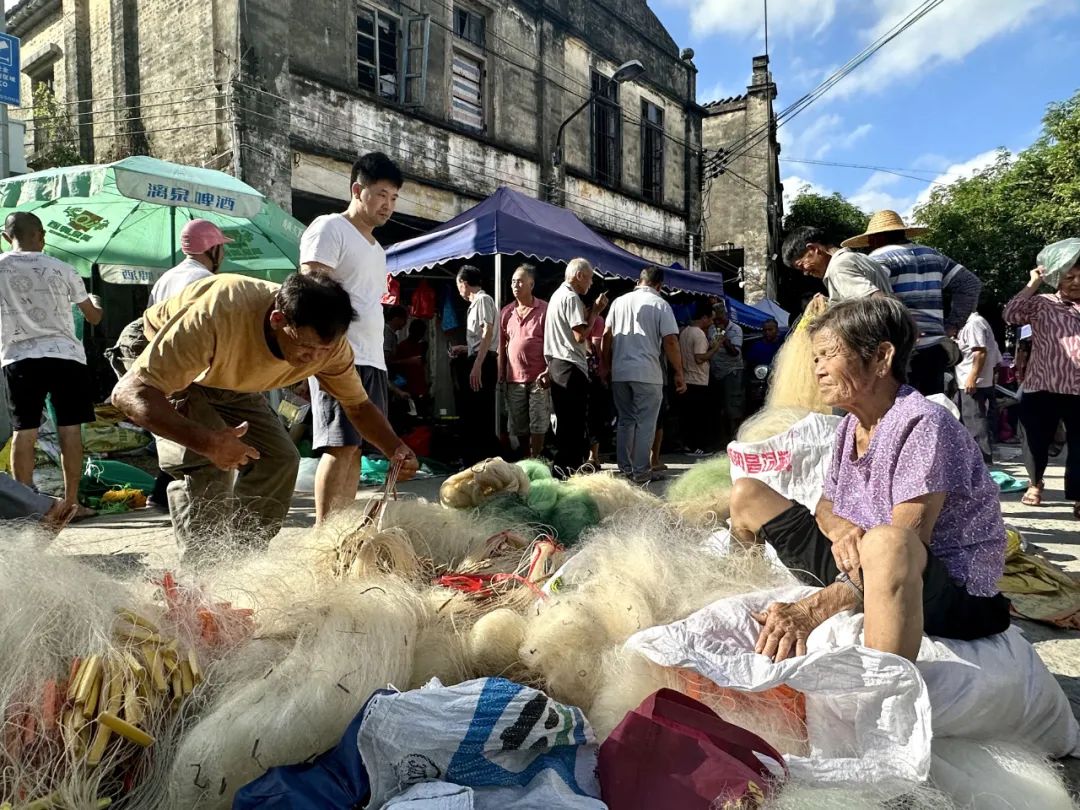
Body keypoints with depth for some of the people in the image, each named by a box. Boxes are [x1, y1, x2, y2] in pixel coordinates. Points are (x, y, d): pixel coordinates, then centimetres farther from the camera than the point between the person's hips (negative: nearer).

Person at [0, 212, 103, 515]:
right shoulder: (61, 269, 0)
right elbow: (93, 317, 8)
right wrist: (96, 302, 30)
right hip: (64, 355, -1)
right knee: (70, 430, 3)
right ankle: (71, 502, 5)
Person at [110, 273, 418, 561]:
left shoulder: (328, 341, -26)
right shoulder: (217, 317, -44)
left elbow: (358, 404, -11)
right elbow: (129, 393, -44)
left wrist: (395, 449, -31)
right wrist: (207, 441, -58)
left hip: (228, 380, 5)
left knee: (279, 460, -7)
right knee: (207, 465, -26)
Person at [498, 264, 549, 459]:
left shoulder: (544, 309, -2)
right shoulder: (506, 312, 11)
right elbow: (502, 346, 13)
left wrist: (549, 371, -15)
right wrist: (501, 376, 9)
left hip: (538, 377, -4)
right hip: (514, 378, 5)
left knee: (538, 423, -1)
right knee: (518, 426, 10)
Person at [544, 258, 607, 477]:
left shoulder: (558, 294, 19)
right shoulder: (571, 297, -12)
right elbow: (580, 335, -17)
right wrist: (595, 311, -9)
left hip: (557, 363, 10)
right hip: (571, 367, -10)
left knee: (563, 420, 13)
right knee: (575, 421, -6)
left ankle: (562, 466, 18)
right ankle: (571, 466, -4)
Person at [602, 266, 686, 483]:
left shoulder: (619, 301, 10)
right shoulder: (660, 305, -2)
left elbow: (606, 336, 8)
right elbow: (670, 342, -8)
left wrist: (607, 365, 16)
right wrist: (679, 373, -2)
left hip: (619, 373, 5)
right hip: (647, 374, -5)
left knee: (625, 420, 13)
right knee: (645, 423, 1)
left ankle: (624, 469, 17)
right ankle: (640, 472, 1)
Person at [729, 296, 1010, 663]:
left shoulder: (922, 423, -19)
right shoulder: (849, 427, 6)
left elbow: (906, 541, -26)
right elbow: (826, 506, 15)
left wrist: (813, 609, -33)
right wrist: (842, 530, -12)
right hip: (858, 570, 8)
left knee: (885, 542, -45)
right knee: (746, 494, 8)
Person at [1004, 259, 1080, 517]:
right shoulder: (1041, 304, 3)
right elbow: (1011, 315, -11)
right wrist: (1033, 284, -8)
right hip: (1042, 388, -2)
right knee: (1037, 442, 11)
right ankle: (1035, 483, 36)